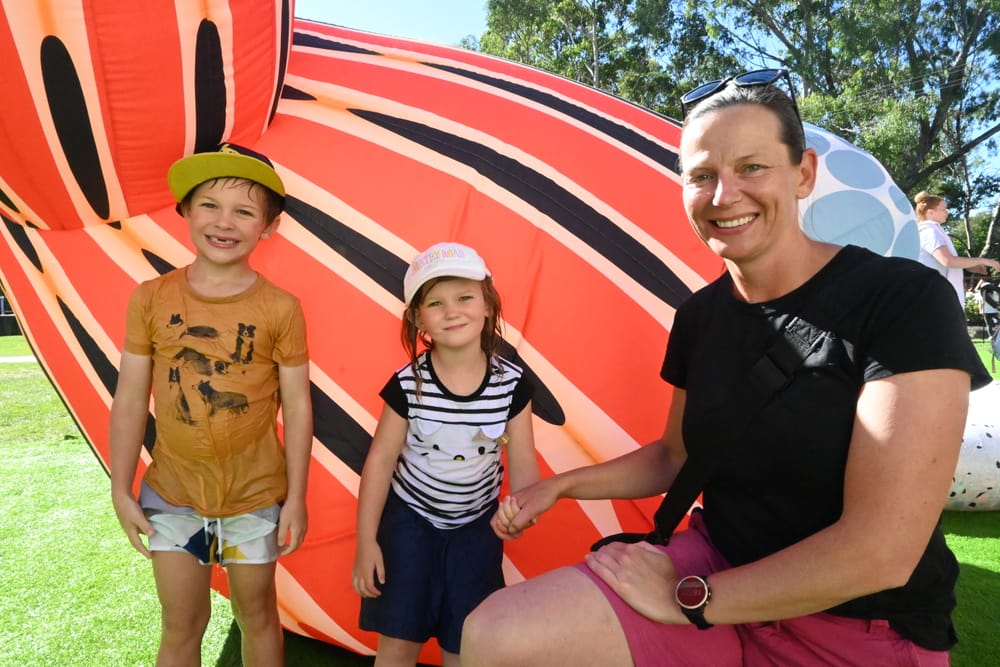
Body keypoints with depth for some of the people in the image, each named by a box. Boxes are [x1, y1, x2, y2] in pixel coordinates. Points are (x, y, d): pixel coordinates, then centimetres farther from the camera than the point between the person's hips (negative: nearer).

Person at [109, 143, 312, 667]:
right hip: (171, 494, 1)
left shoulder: (280, 309, -12)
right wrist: (121, 490, 0)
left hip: (255, 496, -1)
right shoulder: (151, 299, -7)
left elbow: (297, 405, -8)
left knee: (257, 615, 18)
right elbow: (130, 399, -2)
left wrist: (296, 498, -6)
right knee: (181, 625, 15)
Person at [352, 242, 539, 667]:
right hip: (409, 520, -1)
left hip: (476, 528, 1)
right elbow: (380, 461, -9)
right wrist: (366, 541, -7)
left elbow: (523, 463, -10)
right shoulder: (407, 385, -18)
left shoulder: (512, 384, -16)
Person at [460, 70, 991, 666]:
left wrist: (688, 597, -16)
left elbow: (880, 551, -22)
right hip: (715, 567, 4)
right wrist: (561, 485, 3)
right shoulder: (700, 315, 0)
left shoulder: (906, 302, -18)